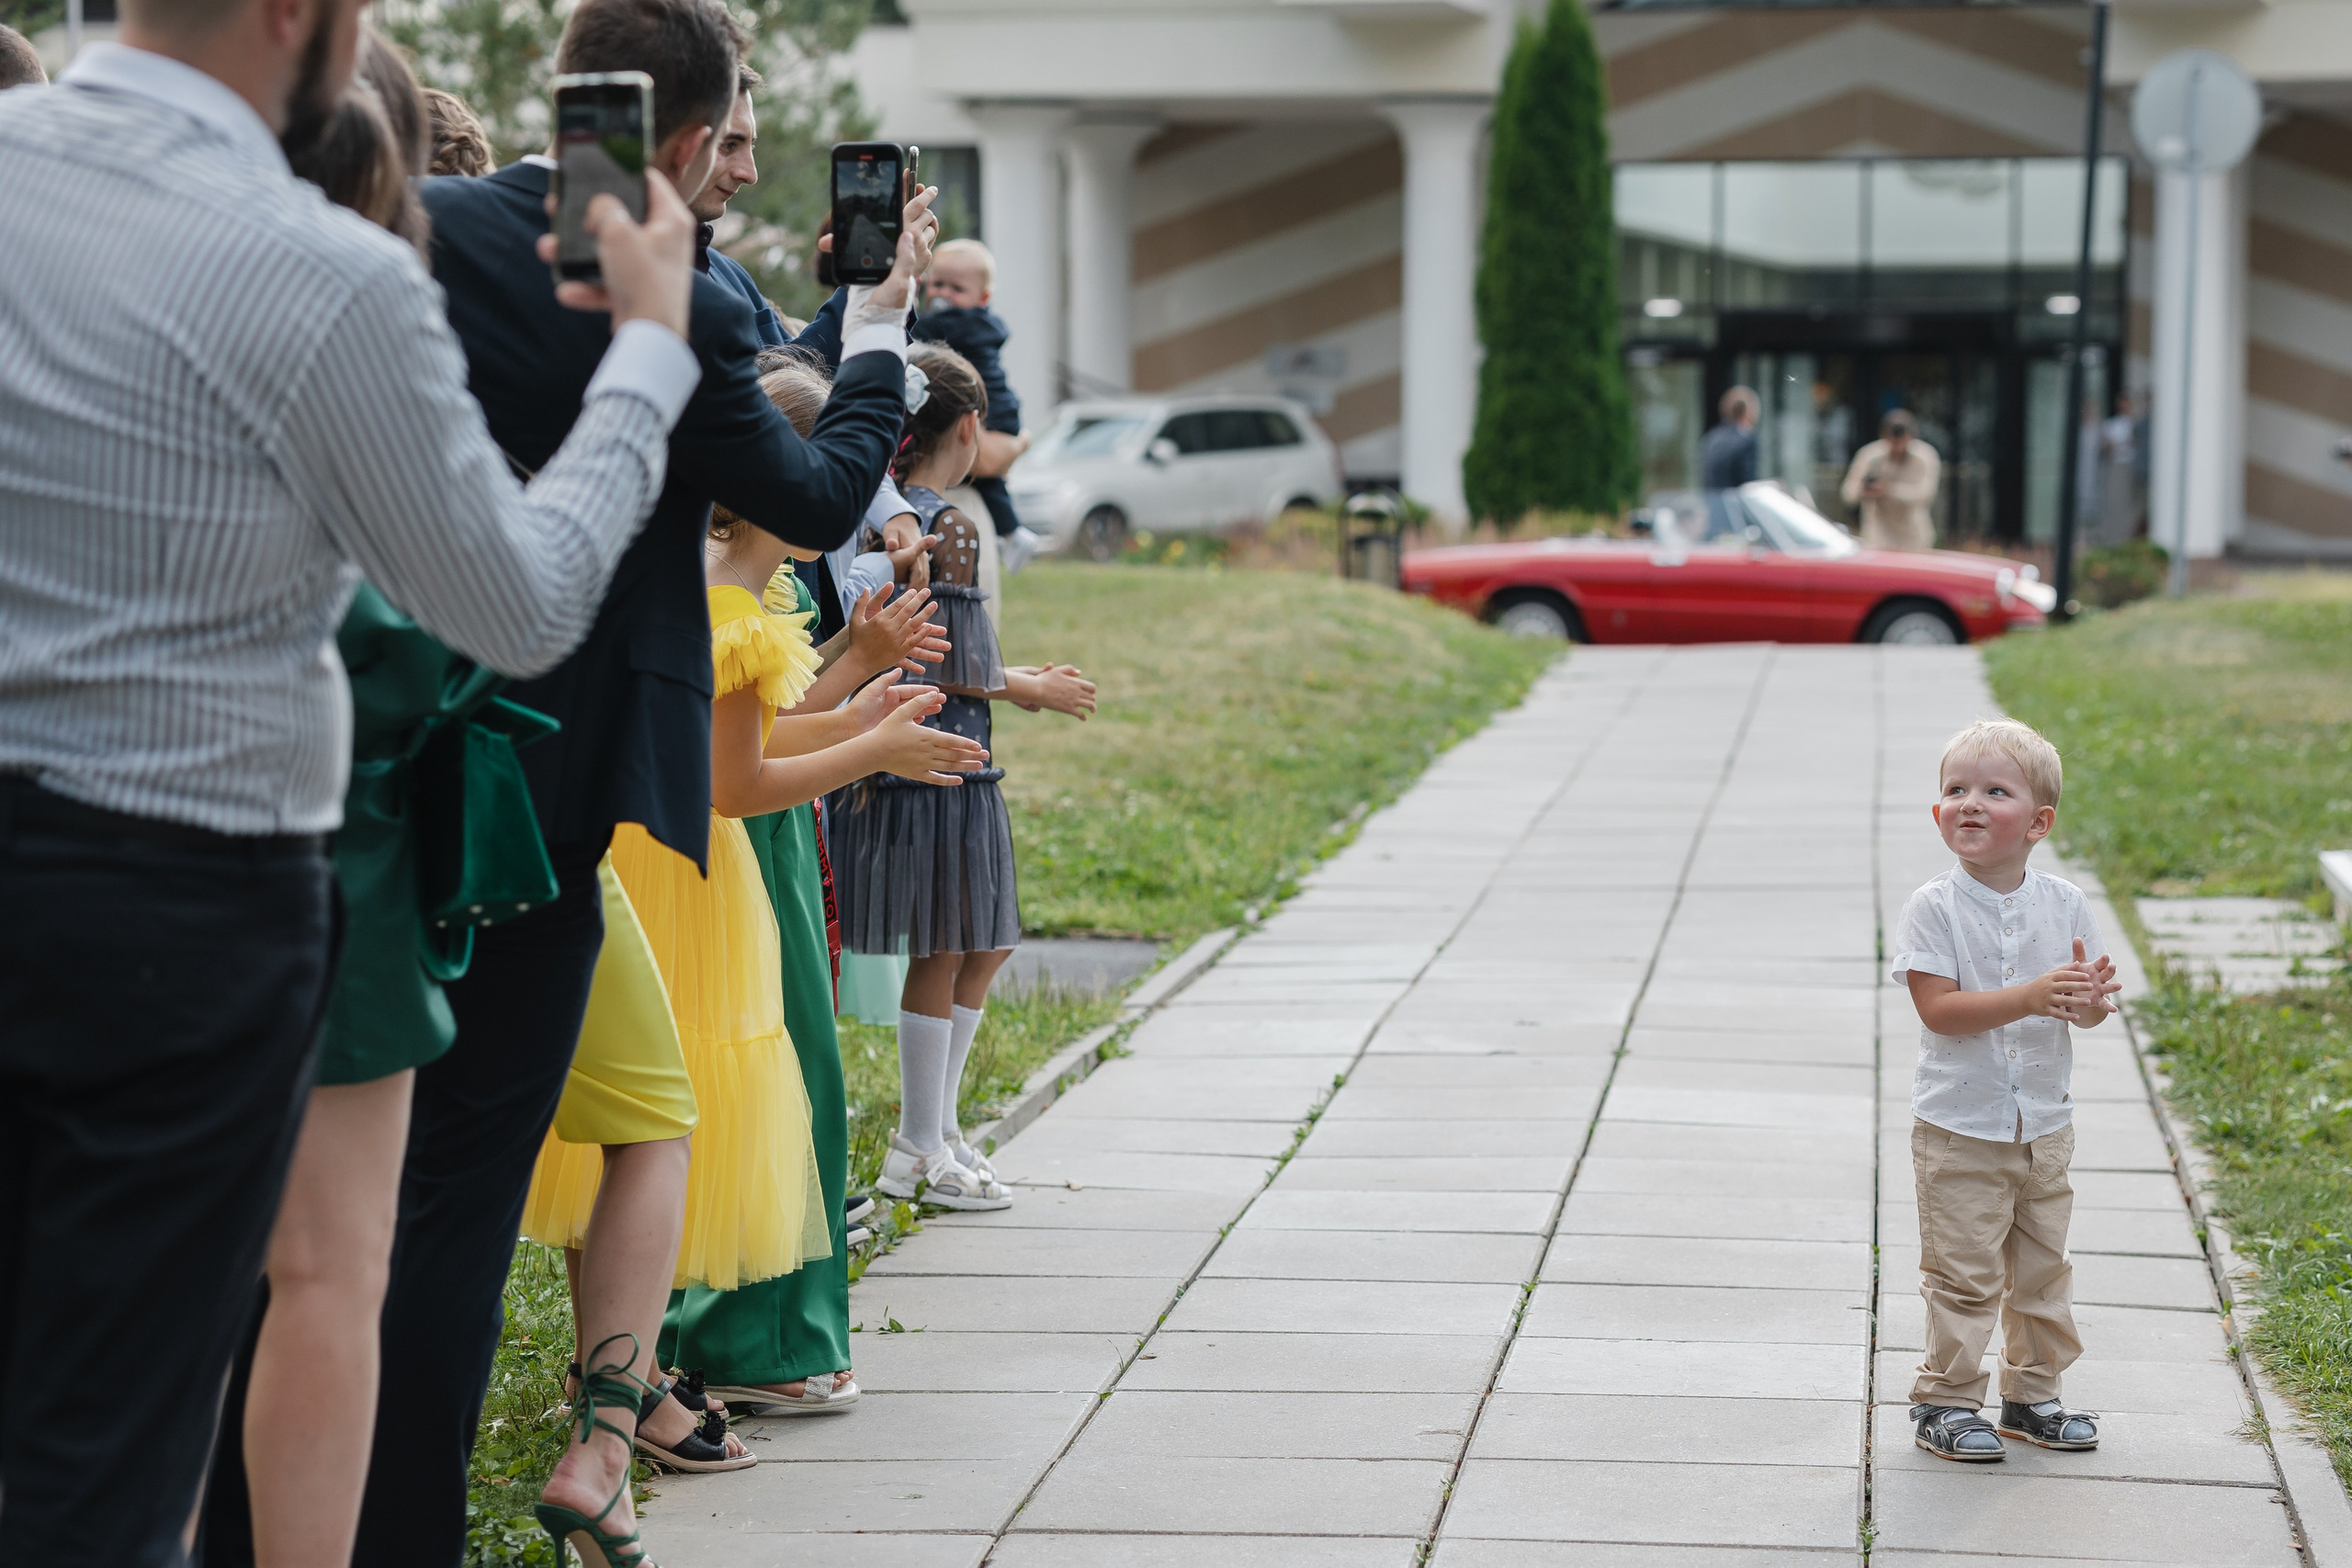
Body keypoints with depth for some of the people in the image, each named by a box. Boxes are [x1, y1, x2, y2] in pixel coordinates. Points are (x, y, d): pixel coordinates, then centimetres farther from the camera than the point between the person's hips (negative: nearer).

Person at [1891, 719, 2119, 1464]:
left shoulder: (2065, 905, 0)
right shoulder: (1933, 908, -12)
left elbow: (2090, 1009, 3)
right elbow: (1938, 1009, -21)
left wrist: (2089, 998, -22)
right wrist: (2031, 997, -30)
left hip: (2043, 1125, 5)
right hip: (1959, 1128, -4)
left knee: (2042, 1268, 14)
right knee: (1963, 1274, -1)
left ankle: (2032, 1393, 29)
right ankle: (1945, 1401, 10)